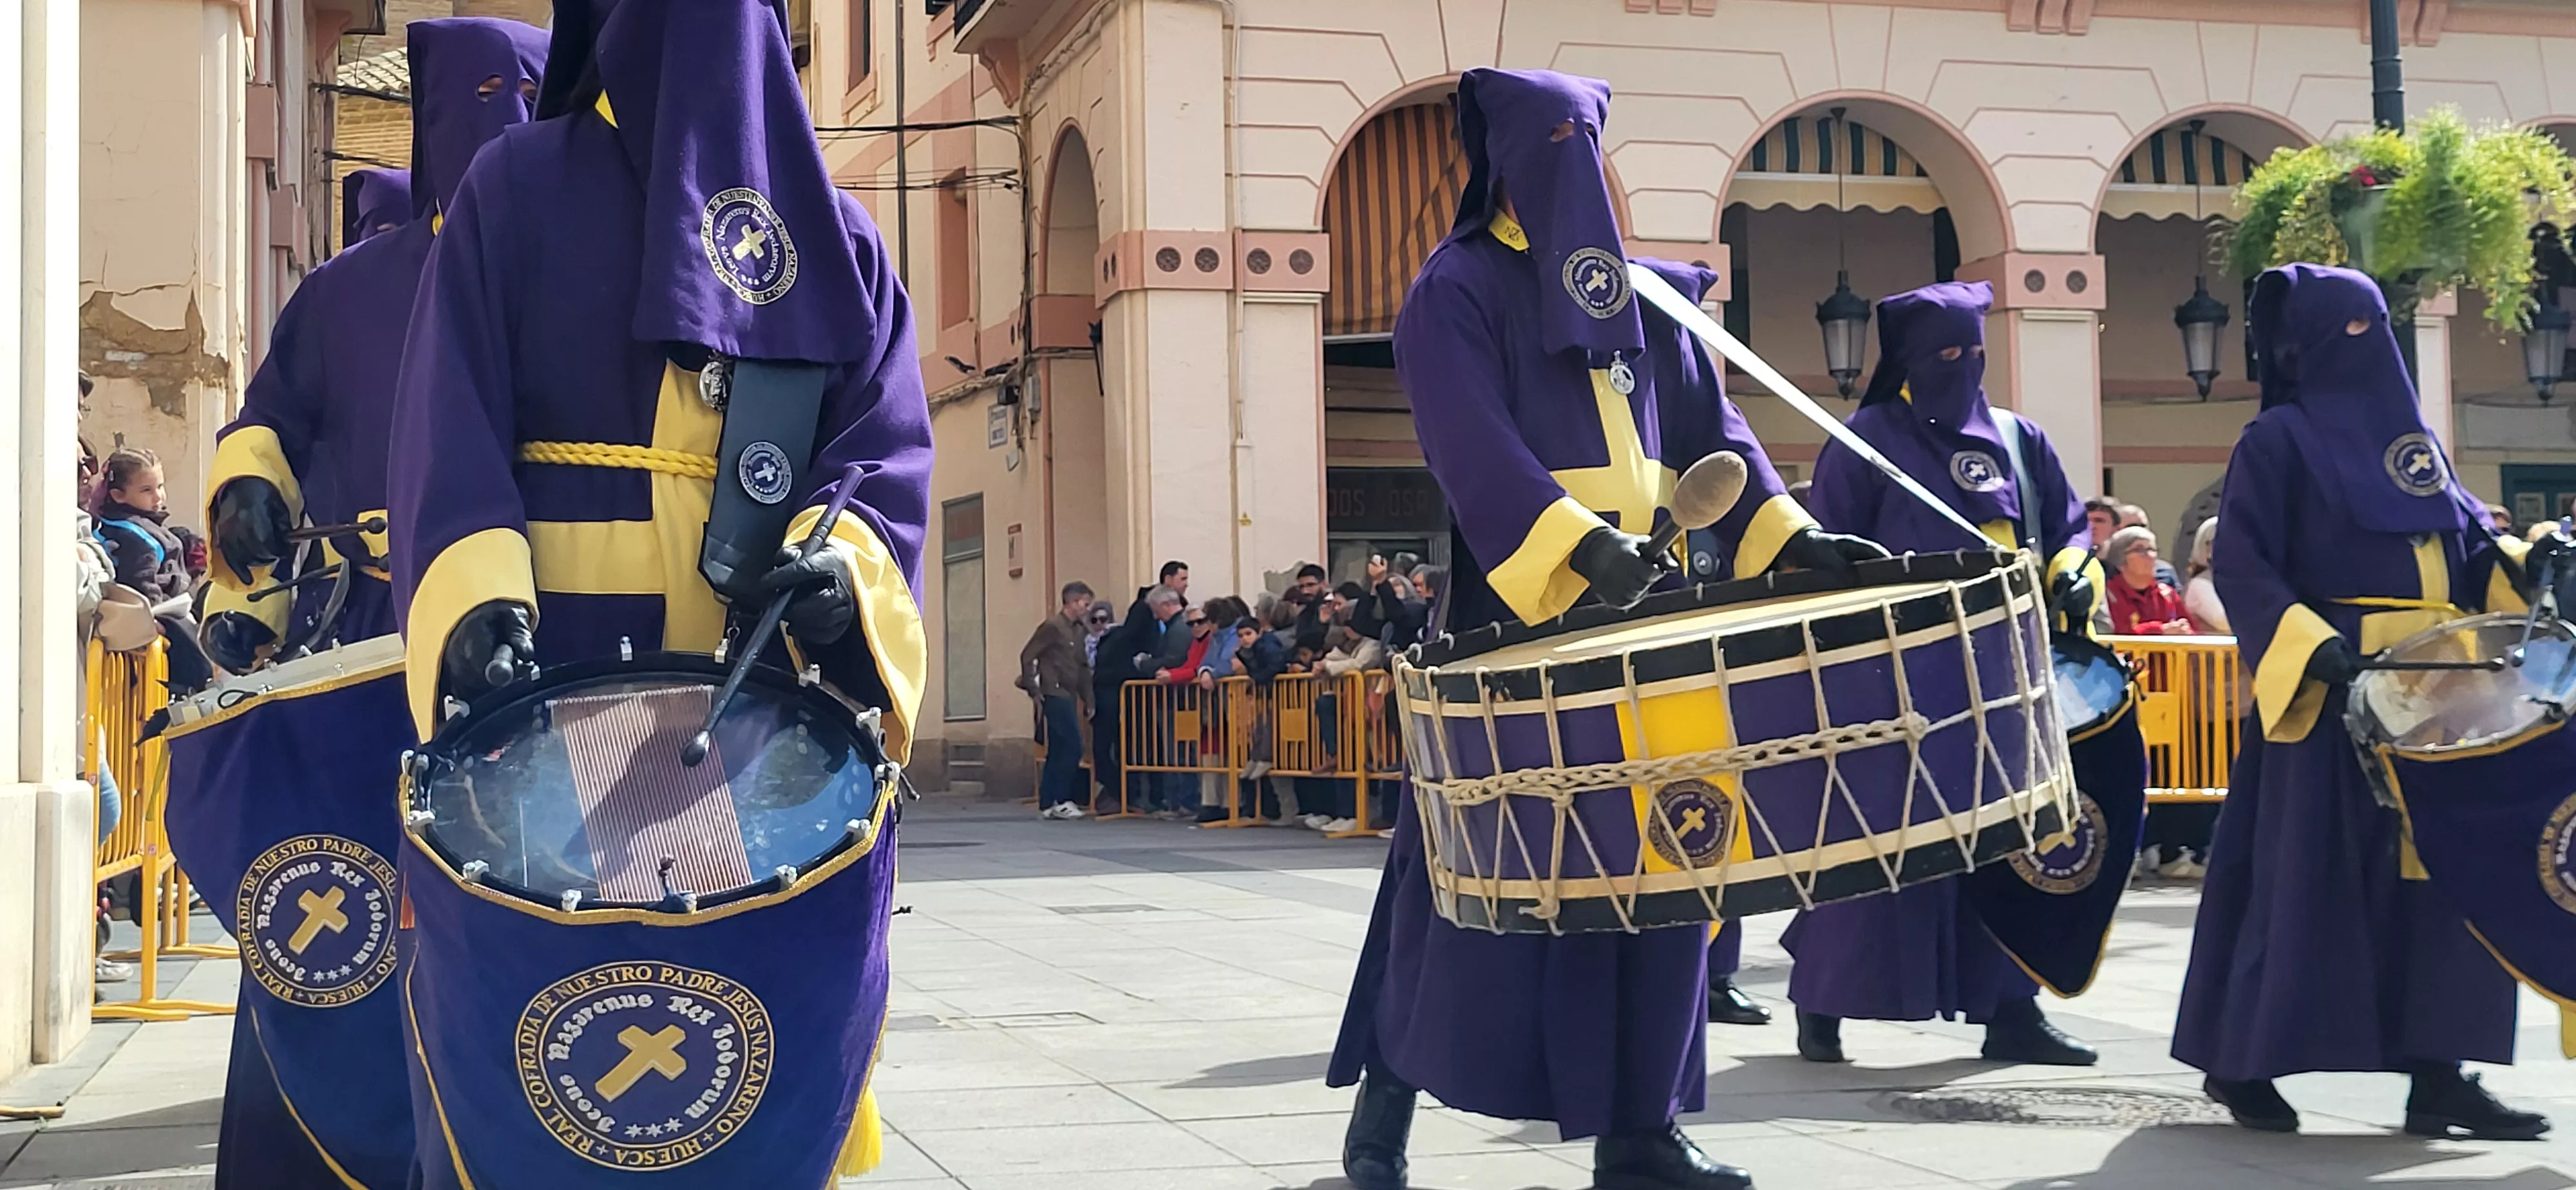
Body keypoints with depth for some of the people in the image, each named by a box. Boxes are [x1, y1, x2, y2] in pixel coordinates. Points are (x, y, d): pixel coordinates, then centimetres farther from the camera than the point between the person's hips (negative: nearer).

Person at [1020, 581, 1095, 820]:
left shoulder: (1076, 630, 16)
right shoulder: (1053, 626, -9)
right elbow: (1027, 655, -11)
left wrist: (1087, 695, 10)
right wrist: (1033, 690, -12)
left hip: (1068, 697, 9)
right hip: (1055, 695, -9)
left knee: (1058, 752, 9)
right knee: (1072, 748, -10)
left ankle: (1048, 804, 11)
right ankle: (1060, 800, -4)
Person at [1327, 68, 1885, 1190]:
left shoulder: (1643, 294, 17)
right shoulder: (1457, 293, -4)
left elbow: (1709, 431, 16)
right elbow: (1474, 446, -18)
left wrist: (1786, 534, 1)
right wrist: (1582, 542, -32)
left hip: (1645, 615, 6)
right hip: (1515, 624, -6)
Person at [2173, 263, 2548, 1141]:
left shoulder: (2411, 435, 18)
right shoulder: (2279, 440, -3)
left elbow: (2466, 539, 19)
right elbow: (2242, 568, -10)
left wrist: (2525, 563, -2)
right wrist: (2314, 647, -23)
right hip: (2332, 693, -7)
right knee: (2305, 875, -3)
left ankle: (2437, 1073, 7)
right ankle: (2241, 1061, 8)